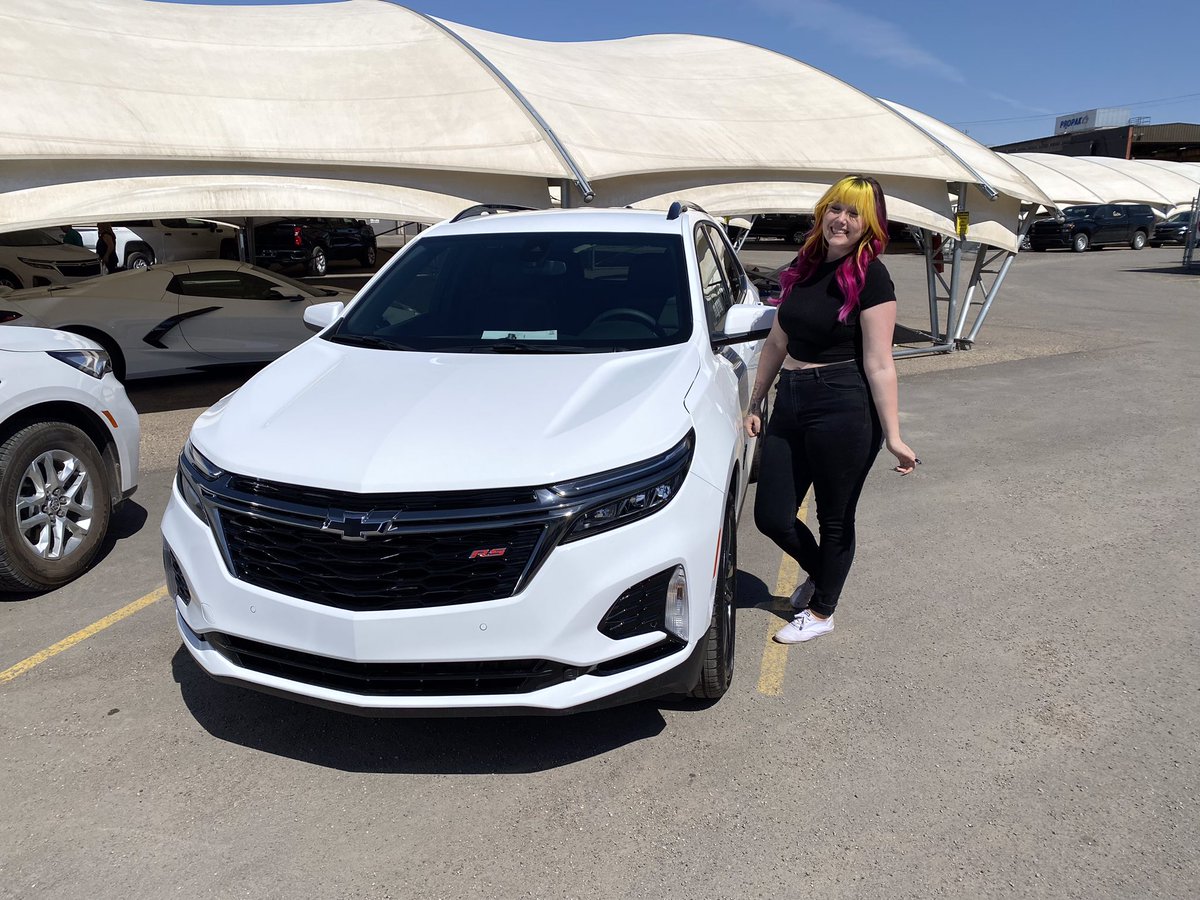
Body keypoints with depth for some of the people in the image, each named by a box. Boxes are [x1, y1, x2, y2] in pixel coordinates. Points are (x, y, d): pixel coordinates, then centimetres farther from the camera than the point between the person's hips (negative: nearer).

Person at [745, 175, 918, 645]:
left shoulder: (870, 277, -9)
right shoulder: (803, 269, 10)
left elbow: (878, 364, -12)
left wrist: (893, 437, -16)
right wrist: (755, 404, 16)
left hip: (844, 408, -6)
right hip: (791, 402, 7)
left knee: (835, 518, 10)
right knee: (771, 517, 9)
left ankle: (821, 613, 31)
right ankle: (819, 574, 40)